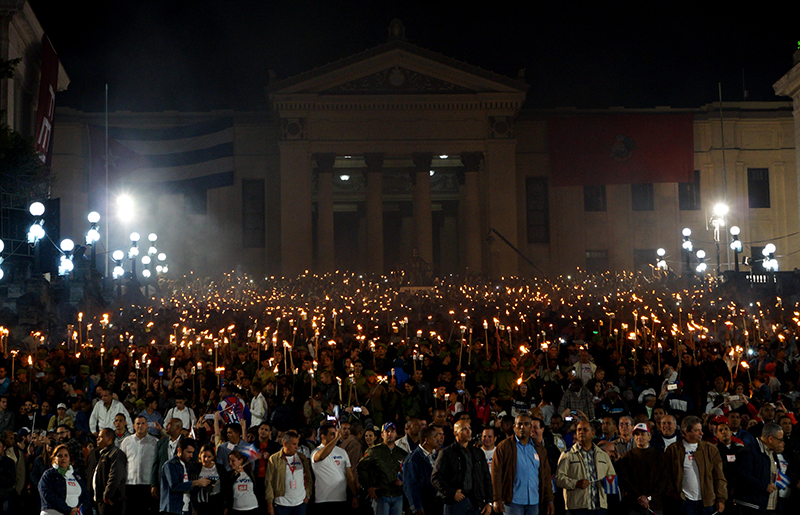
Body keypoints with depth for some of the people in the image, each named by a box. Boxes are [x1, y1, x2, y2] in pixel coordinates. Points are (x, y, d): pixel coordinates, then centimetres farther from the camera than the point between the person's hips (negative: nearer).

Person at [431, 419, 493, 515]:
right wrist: (452, 493, -13)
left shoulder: (479, 453, 16)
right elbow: (435, 477, -4)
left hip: (476, 503, 4)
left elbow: (487, 478, 16)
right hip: (455, 503, -4)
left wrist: (489, 502, 7)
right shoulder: (446, 453, 1)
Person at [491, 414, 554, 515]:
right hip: (513, 501, -4)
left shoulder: (540, 449, 14)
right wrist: (497, 499, -11)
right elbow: (496, 474, -4)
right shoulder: (504, 446, 0)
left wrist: (549, 500, 8)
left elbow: (546, 476, 15)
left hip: (534, 503, 4)